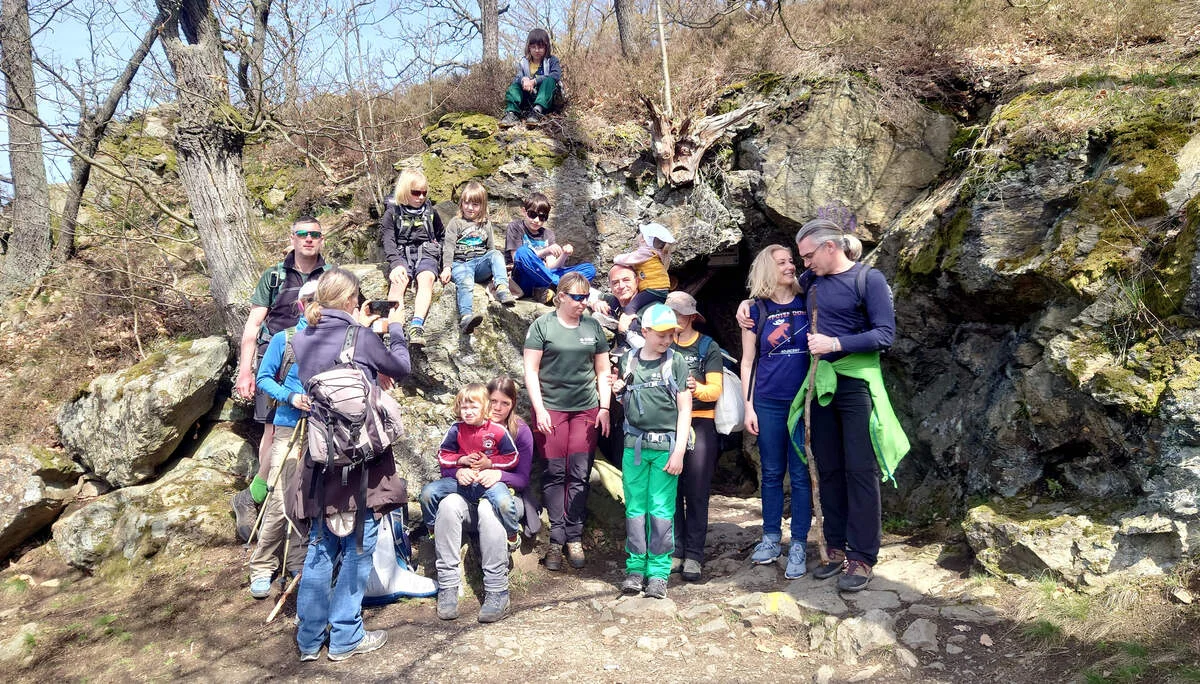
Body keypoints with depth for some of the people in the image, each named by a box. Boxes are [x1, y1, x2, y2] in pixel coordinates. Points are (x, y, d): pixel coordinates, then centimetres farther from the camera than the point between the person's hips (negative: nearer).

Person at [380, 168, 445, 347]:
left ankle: (416, 326, -52)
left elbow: (443, 238, 22)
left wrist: (446, 266, 8)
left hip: (426, 253, 1)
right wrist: (396, 264, -25)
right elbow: (388, 240, -5)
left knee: (426, 277, -35)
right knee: (399, 280, -35)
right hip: (401, 254, -1)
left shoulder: (430, 212, 17)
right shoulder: (393, 212, 8)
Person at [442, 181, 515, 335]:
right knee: (465, 282, -35)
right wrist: (446, 267, -12)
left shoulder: (485, 224, 22)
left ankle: (502, 288, -43)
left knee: (496, 254, -27)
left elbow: (491, 247, 27)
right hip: (461, 264, -3)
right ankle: (466, 317, -56)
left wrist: (497, 268, 18)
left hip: (481, 264, 3)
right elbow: (448, 246, 1)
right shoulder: (455, 223, 9)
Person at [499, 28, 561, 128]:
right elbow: (518, 77, -2)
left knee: (549, 80, -28)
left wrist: (534, 81, -24)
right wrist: (523, 80, -28)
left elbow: (556, 75, -15)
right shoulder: (523, 63, 12)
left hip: (548, 99, -3)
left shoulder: (552, 60, 4)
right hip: (529, 100, 3)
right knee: (514, 85, -15)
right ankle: (512, 113, -40)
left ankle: (537, 111, -49)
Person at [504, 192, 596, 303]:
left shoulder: (547, 234, 18)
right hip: (523, 280, -5)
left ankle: (550, 290, -34)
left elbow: (551, 266, 7)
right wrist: (546, 251, -19)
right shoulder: (515, 227, 5)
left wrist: (564, 255, -14)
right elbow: (517, 258, -8)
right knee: (523, 252, -36)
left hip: (543, 280, 5)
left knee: (589, 269, -10)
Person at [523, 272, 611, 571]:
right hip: (551, 408, -2)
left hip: (586, 409, 2)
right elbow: (531, 369, -1)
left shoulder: (593, 327, 10)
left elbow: (603, 371, 14)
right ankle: (556, 540, 6)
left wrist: (604, 408, 5)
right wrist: (539, 408, -8)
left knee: (579, 475, 1)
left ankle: (574, 538, 9)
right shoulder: (543, 325, 1)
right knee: (555, 474, -1)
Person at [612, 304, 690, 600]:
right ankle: (636, 567, 16)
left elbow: (684, 409, -2)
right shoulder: (628, 361, 8)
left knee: (661, 510, -2)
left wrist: (679, 452, -9)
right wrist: (618, 391, -1)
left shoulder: (676, 362, 0)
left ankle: (658, 571, 7)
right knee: (635, 508, 6)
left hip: (665, 445, -3)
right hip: (634, 444, 3)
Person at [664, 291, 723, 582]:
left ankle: (694, 555, 1)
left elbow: (716, 389, -5)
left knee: (697, 491, -3)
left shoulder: (708, 347, 5)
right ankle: (674, 550, 9)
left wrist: (697, 389, -25)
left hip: (700, 423, -2)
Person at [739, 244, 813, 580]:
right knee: (772, 473, 10)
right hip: (768, 404, 1)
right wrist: (748, 406, 1)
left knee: (800, 474, 2)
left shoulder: (808, 303, 3)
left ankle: (799, 545, 10)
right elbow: (747, 362, 6)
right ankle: (771, 538, 23)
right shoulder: (757, 311, 4)